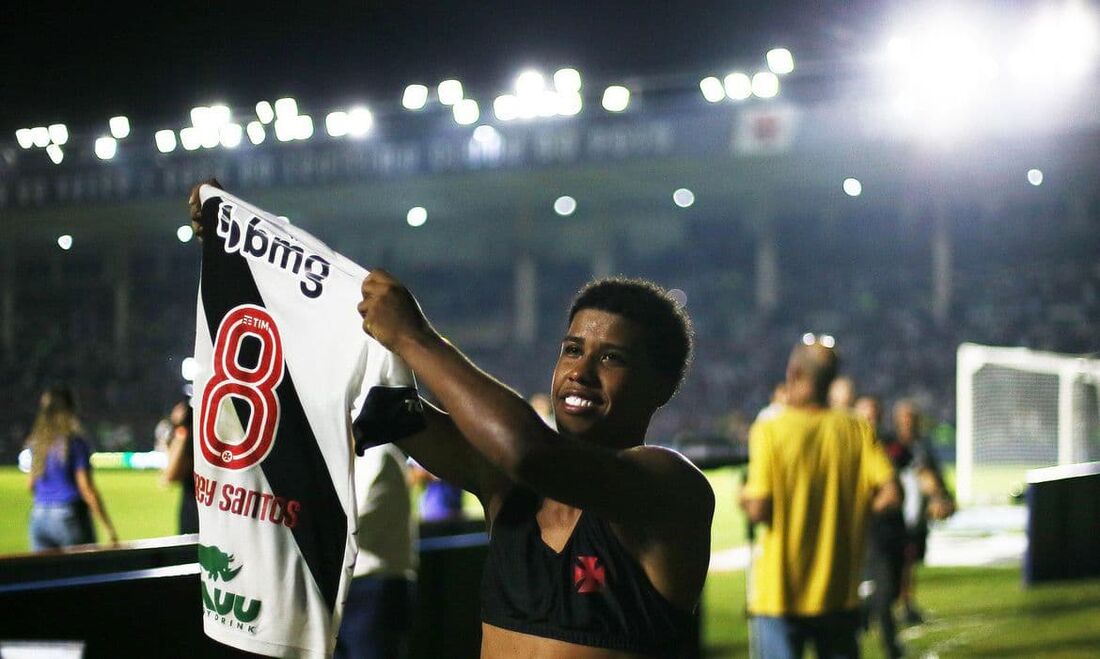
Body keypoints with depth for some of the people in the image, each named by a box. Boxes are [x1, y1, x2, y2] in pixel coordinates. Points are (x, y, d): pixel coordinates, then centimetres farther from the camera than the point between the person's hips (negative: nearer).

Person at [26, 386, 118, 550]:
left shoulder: (35, 444, 7)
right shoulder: (76, 443, -10)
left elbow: (32, 485, 12)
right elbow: (87, 489, -12)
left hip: (38, 517, 5)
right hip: (70, 517, -5)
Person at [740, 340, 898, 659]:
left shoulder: (770, 432, -11)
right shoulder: (858, 431, 0)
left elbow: (759, 510, -16)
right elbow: (889, 494, -7)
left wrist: (745, 497, 6)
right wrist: (851, 509, 10)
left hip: (779, 593, -3)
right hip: (839, 593, 4)